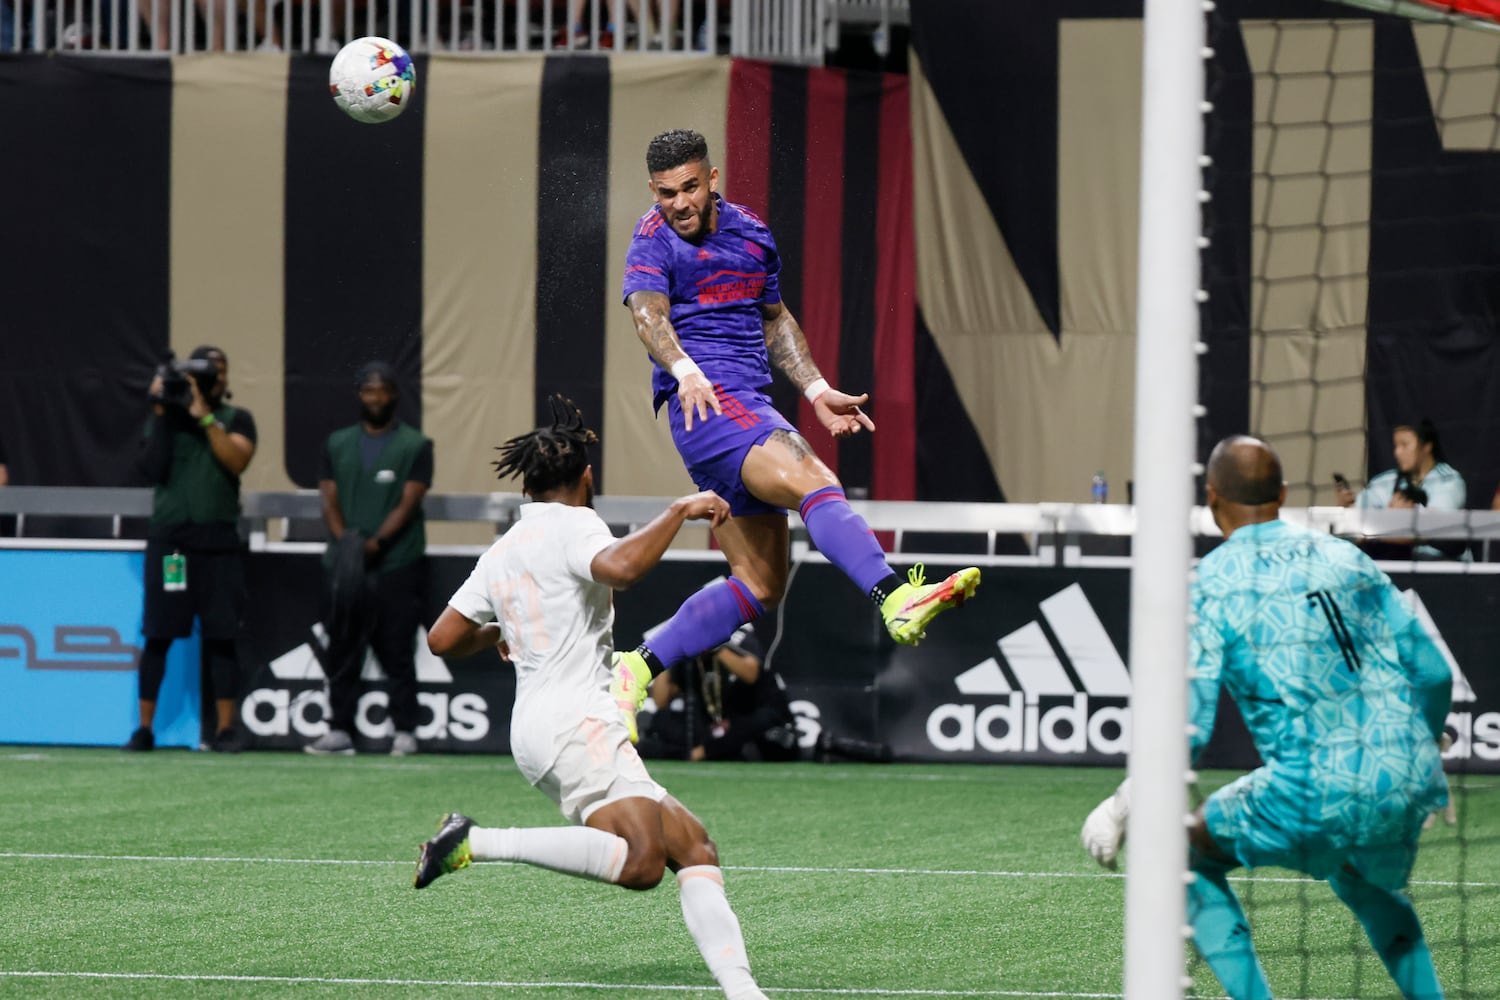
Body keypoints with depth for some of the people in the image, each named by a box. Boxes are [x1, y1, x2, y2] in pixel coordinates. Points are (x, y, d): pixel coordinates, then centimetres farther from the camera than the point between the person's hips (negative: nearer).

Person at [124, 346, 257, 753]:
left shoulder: (236, 418, 9)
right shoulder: (165, 416, 9)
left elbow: (237, 461, -10)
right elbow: (153, 469, -5)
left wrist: (205, 416, -12)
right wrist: (162, 412, -6)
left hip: (218, 539, 0)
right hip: (169, 537, 0)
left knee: (221, 635, -1)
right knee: (158, 635, -2)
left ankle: (226, 727, 0)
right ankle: (144, 728, -1)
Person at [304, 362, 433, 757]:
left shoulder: (415, 445, 3)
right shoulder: (338, 443, 15)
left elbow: (408, 504, -5)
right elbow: (330, 501, 8)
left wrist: (376, 542, -19)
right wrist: (345, 542, -10)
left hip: (397, 566, -4)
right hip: (345, 568, 4)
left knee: (398, 654, -4)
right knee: (342, 653, 4)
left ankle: (404, 732, -1)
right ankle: (339, 731, 8)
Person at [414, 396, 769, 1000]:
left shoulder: (503, 551, 21)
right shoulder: (571, 526, -3)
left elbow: (443, 639, 22)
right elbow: (621, 567, -25)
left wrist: (499, 631, 41)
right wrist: (679, 511, -14)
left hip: (535, 727, 9)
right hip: (575, 721, -9)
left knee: (694, 847, 2)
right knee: (641, 863, -26)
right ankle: (477, 843, -23)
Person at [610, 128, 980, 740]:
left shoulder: (751, 232, 17)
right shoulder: (655, 241, -4)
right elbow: (648, 314, -22)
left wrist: (817, 392, 24)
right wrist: (684, 371, -40)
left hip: (751, 408, 8)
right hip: (707, 404, -8)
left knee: (761, 583, 8)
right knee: (815, 483, -31)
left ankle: (636, 671, 13)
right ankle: (899, 602, -52)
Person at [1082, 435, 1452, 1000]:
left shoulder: (1212, 583, 2)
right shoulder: (1346, 558, 15)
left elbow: (1186, 728, -6)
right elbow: (1433, 672, 17)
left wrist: (1122, 810, 6)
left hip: (1316, 793, -5)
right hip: (1407, 783, 5)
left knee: (1188, 853, 17)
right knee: (1367, 885, 36)